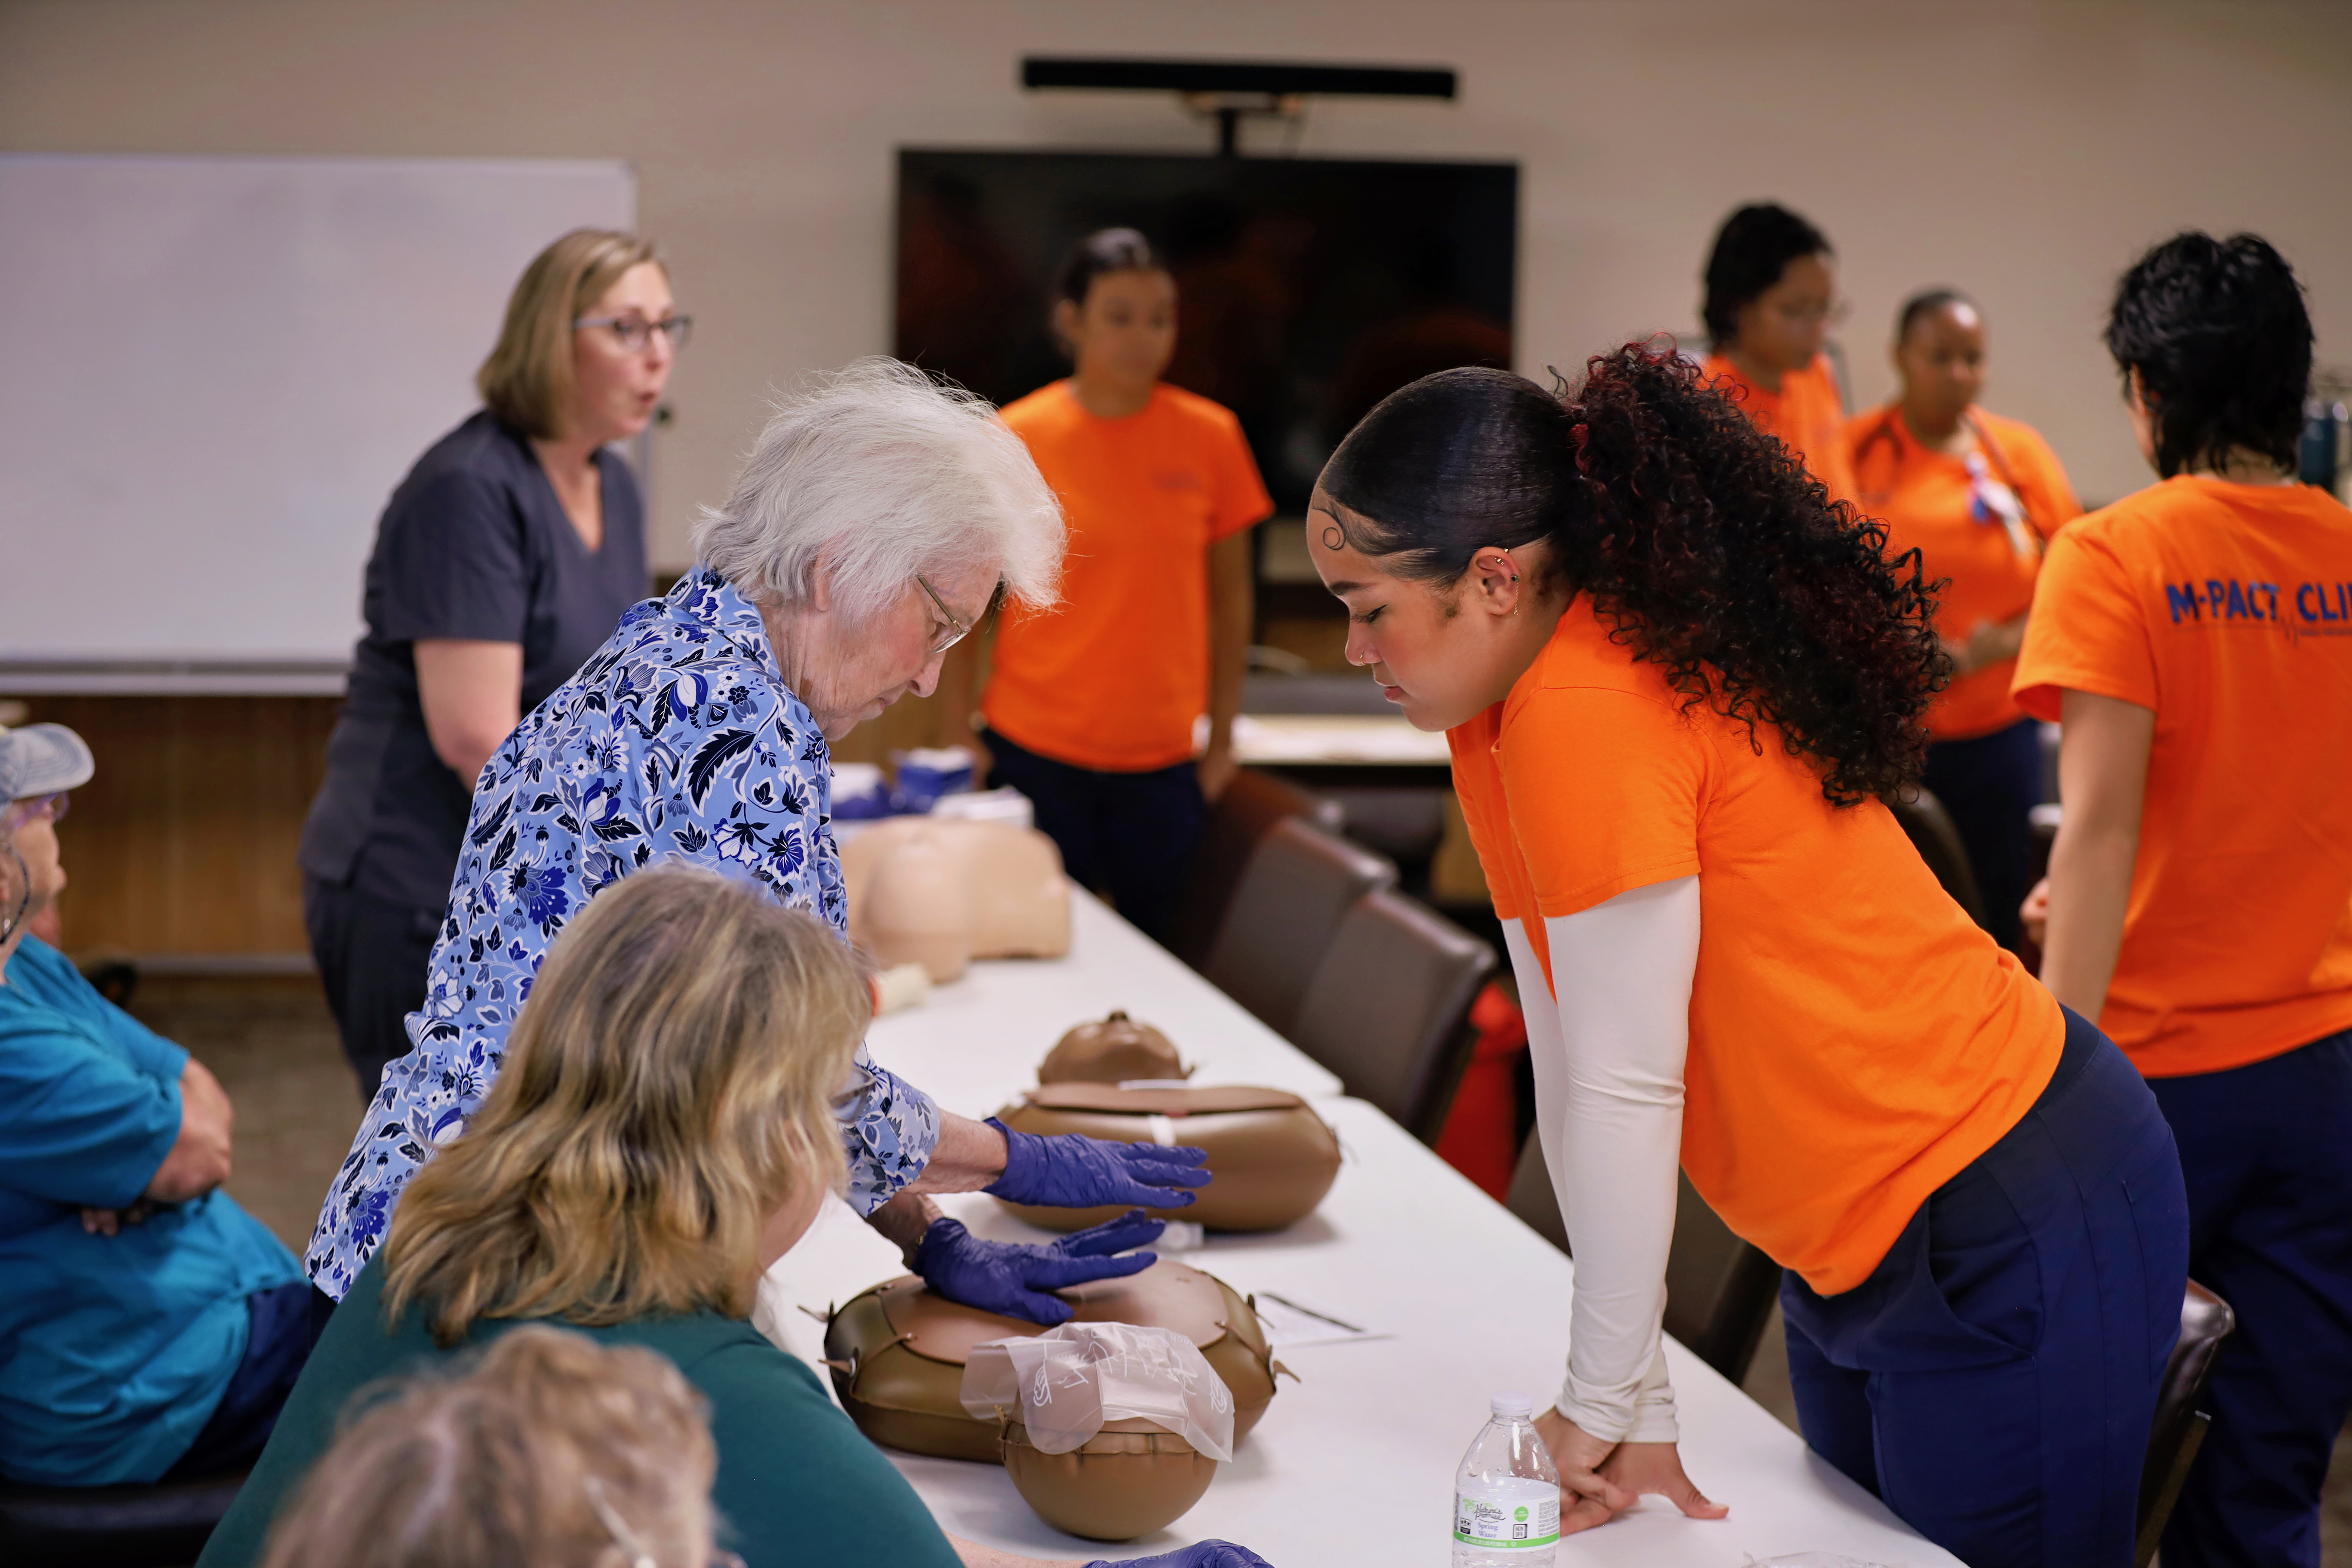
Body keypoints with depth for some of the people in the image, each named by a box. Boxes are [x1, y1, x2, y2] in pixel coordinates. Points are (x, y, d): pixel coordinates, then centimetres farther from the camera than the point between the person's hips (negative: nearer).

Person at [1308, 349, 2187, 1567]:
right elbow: (1568, 1067, 3)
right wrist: (1630, 1406, 3)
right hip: (1854, 1255, 9)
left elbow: (1625, 1088, -21)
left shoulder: (1590, 714, -25)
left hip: (2015, 1243, -9)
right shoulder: (1503, 710, 3)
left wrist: (1606, 1399, -11)